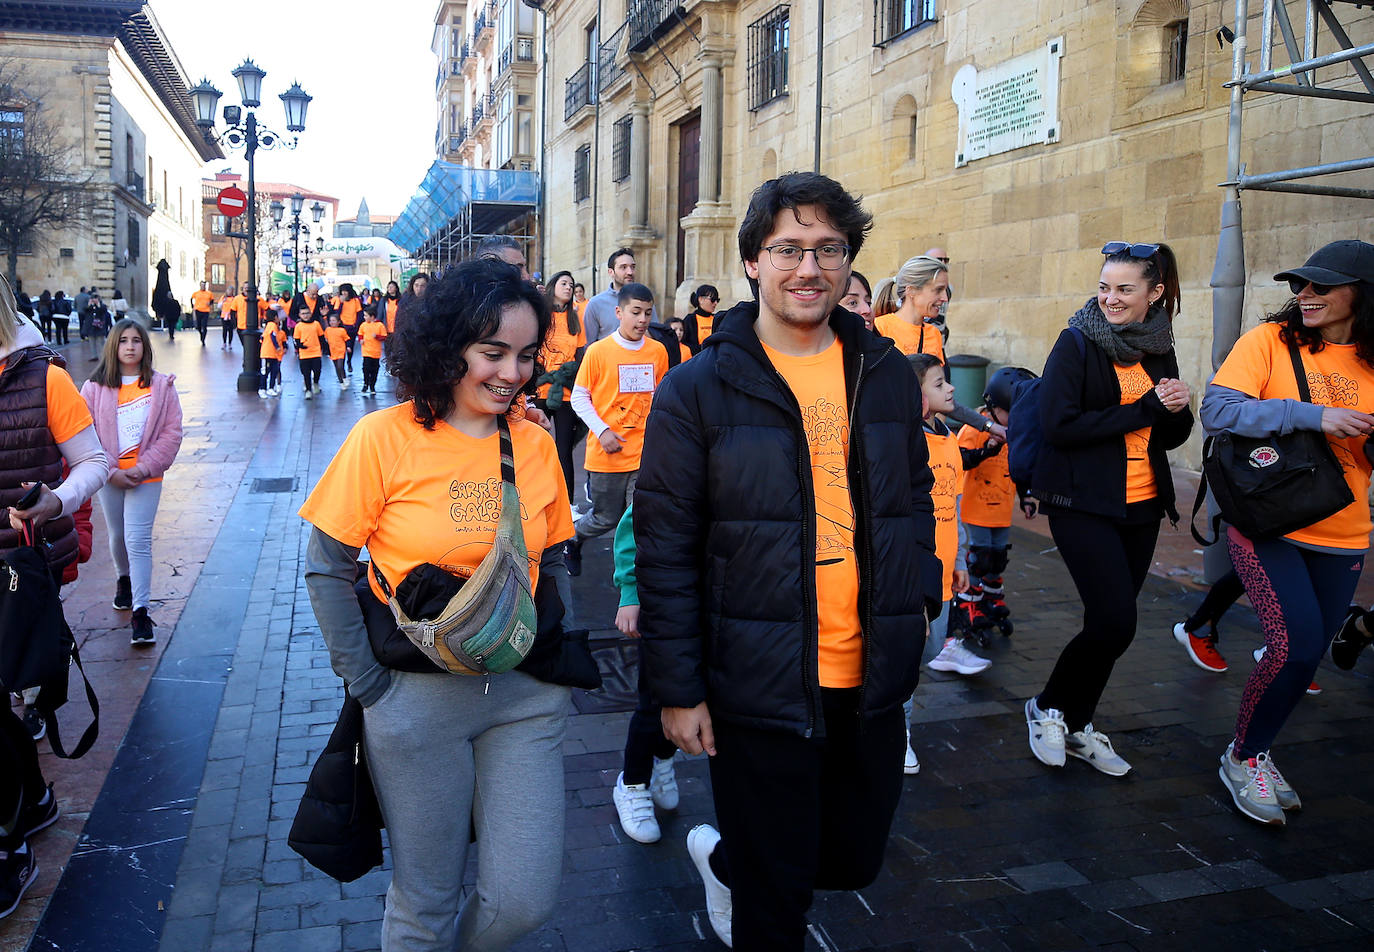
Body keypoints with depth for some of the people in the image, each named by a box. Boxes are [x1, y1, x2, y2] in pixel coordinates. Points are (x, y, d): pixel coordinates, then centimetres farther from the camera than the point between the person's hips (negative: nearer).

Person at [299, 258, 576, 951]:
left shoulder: (536, 446, 1)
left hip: (524, 695, 3)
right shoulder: (385, 438, -9)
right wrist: (367, 682, -7)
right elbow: (327, 569, -4)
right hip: (417, 698, -3)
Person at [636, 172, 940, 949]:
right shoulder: (699, 389, -9)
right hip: (759, 686, -4)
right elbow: (665, 547, -8)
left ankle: (723, 857, 48)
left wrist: (919, 604, 8)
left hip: (872, 680, 5)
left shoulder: (887, 376, 4)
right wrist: (679, 690, -9)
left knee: (856, 861, 22)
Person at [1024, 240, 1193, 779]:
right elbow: (1059, 425, -19)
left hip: (1142, 507, 6)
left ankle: (1077, 725, 28)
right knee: (1114, 623, -12)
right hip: (1084, 505, -6)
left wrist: (1177, 410, -9)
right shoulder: (1077, 343, -8)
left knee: (1112, 623, 10)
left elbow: (1173, 435, 14)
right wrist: (1142, 411, -18)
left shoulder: (1158, 349, 9)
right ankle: (1048, 708, 12)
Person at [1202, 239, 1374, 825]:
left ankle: (1257, 754, 33)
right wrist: (1311, 415, -25)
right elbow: (1216, 410, -19)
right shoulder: (1271, 341, -7)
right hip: (1268, 527, -5)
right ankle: (1243, 757, 9)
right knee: (1296, 645, -15)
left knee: (1307, 654, 11)